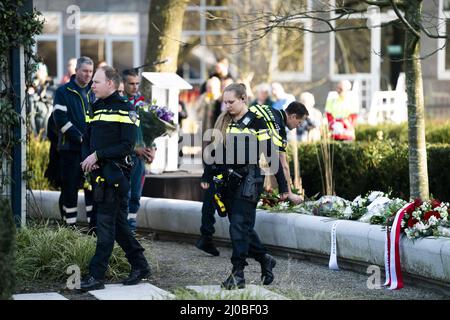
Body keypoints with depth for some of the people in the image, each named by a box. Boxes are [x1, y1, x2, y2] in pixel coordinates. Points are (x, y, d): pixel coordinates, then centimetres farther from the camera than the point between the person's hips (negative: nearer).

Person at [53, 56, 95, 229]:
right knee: (70, 187, -1)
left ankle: (94, 226, 2)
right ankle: (70, 226, 5)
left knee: (93, 187, 1)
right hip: (70, 148, -4)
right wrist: (81, 138, -15)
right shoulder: (63, 92, -2)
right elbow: (61, 120, -11)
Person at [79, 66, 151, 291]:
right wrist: (87, 158, -4)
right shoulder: (96, 108, 17)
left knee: (105, 224, -8)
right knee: (118, 223, 13)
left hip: (116, 174, -8)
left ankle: (96, 276, -8)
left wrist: (97, 155, -18)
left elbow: (126, 146, -16)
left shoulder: (125, 110, -8)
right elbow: (87, 140, 17)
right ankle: (140, 266, 24)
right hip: (99, 173, 8)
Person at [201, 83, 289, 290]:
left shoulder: (256, 123, -5)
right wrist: (207, 177, 16)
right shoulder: (225, 123, 13)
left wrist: (283, 186, -5)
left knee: (239, 226, -13)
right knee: (242, 227, 9)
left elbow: (271, 155, -5)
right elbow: (215, 152, 22)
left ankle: (238, 273, -12)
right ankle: (264, 260, 28)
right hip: (228, 183, 6)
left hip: (248, 181, -6)